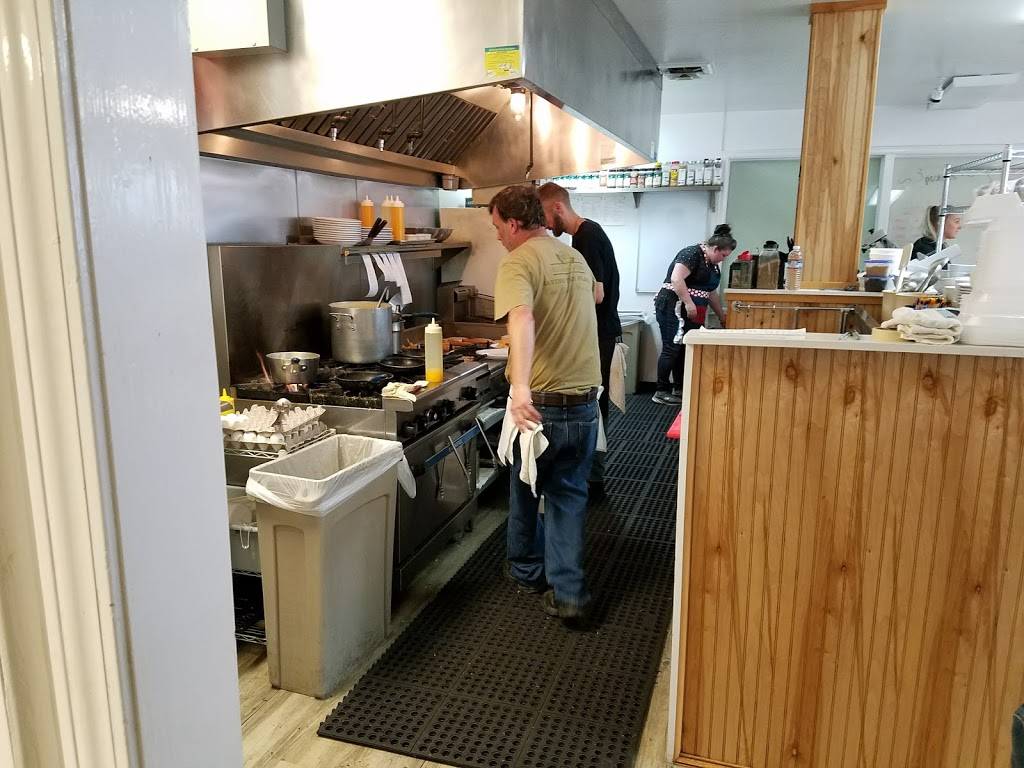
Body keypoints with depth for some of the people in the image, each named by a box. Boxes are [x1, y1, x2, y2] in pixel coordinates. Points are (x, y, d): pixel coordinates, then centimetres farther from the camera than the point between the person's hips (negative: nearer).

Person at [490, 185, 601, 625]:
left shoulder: (518, 263, -12)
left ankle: (528, 572, 37)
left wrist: (520, 387, -44)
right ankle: (568, 595, 13)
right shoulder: (576, 259, 11)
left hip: (539, 404, -5)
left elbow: (522, 318, -32)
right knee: (569, 495, 15)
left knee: (526, 491, 18)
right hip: (585, 403, 5)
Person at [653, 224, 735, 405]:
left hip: (691, 314, 9)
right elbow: (676, 278, -22)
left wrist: (722, 317, 29)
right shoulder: (692, 254, -11)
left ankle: (680, 390, 15)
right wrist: (688, 303, -24)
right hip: (673, 307, -9)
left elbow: (712, 293, 26)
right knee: (672, 349, -9)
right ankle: (661, 392, -4)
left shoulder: (714, 266, 18)